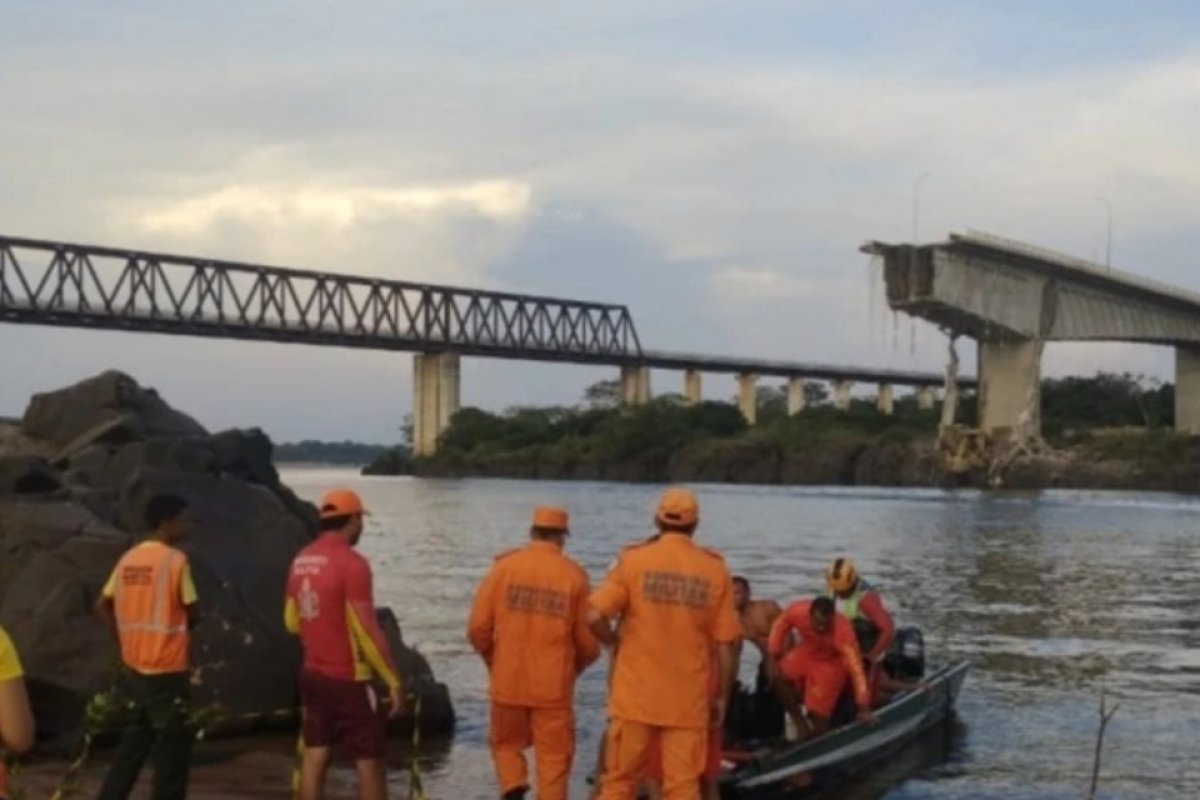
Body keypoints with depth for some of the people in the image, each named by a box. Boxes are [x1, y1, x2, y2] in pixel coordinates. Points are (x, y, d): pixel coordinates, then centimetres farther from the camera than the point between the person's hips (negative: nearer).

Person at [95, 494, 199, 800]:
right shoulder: (175, 560, -14)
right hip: (166, 670, -7)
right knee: (173, 746, 3)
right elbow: (192, 614, -8)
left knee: (134, 741, 18)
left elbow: (102, 606, 11)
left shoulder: (128, 559, 7)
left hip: (133, 667, 7)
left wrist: (127, 637, 12)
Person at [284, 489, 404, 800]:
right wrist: (393, 680, -14)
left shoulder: (300, 561, 6)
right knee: (369, 760, 1)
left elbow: (292, 622, 15)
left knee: (314, 756, 9)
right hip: (349, 679, -7)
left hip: (313, 674, 7)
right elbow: (367, 630, -19)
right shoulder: (351, 563, -18)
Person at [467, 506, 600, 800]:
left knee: (506, 743, 20)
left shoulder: (503, 567, -3)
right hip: (554, 685, -1)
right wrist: (575, 666, 19)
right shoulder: (574, 575, -4)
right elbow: (588, 642, -2)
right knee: (554, 757, 8)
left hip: (508, 680, 1)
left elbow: (478, 628, -4)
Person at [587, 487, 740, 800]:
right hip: (688, 700, 1)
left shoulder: (634, 560, -5)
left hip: (636, 694, -1)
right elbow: (725, 644, 0)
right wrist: (721, 697, 9)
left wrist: (615, 643, 8)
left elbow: (595, 616, -13)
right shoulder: (715, 570, 0)